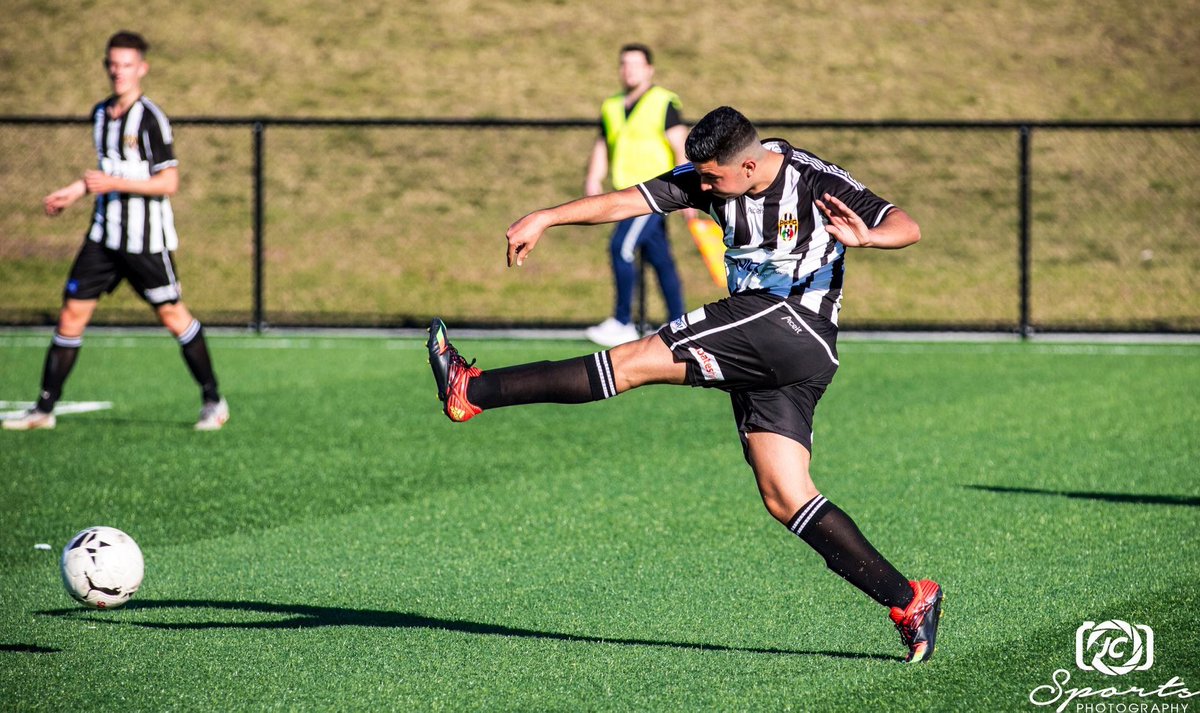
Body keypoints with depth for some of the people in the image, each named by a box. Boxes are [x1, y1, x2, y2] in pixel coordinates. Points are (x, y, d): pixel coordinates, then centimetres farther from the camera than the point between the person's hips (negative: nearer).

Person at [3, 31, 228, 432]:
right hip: (104, 236, 6)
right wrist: (76, 190, 18)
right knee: (72, 313, 1)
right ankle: (44, 409, 5)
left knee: (171, 313, -1)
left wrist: (114, 183, -21)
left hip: (147, 240, -6)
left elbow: (168, 183, -16)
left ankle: (213, 401, 14)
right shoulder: (100, 114, 11)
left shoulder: (150, 118, -13)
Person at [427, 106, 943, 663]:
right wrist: (544, 218, -3)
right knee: (785, 500, -1)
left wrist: (866, 237, -38)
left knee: (640, 359, -14)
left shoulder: (818, 183, -10)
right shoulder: (707, 178, 8)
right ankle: (908, 601, -4)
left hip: (797, 327, -8)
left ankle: (473, 392, -10)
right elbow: (625, 203, 5)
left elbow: (907, 228, -17)